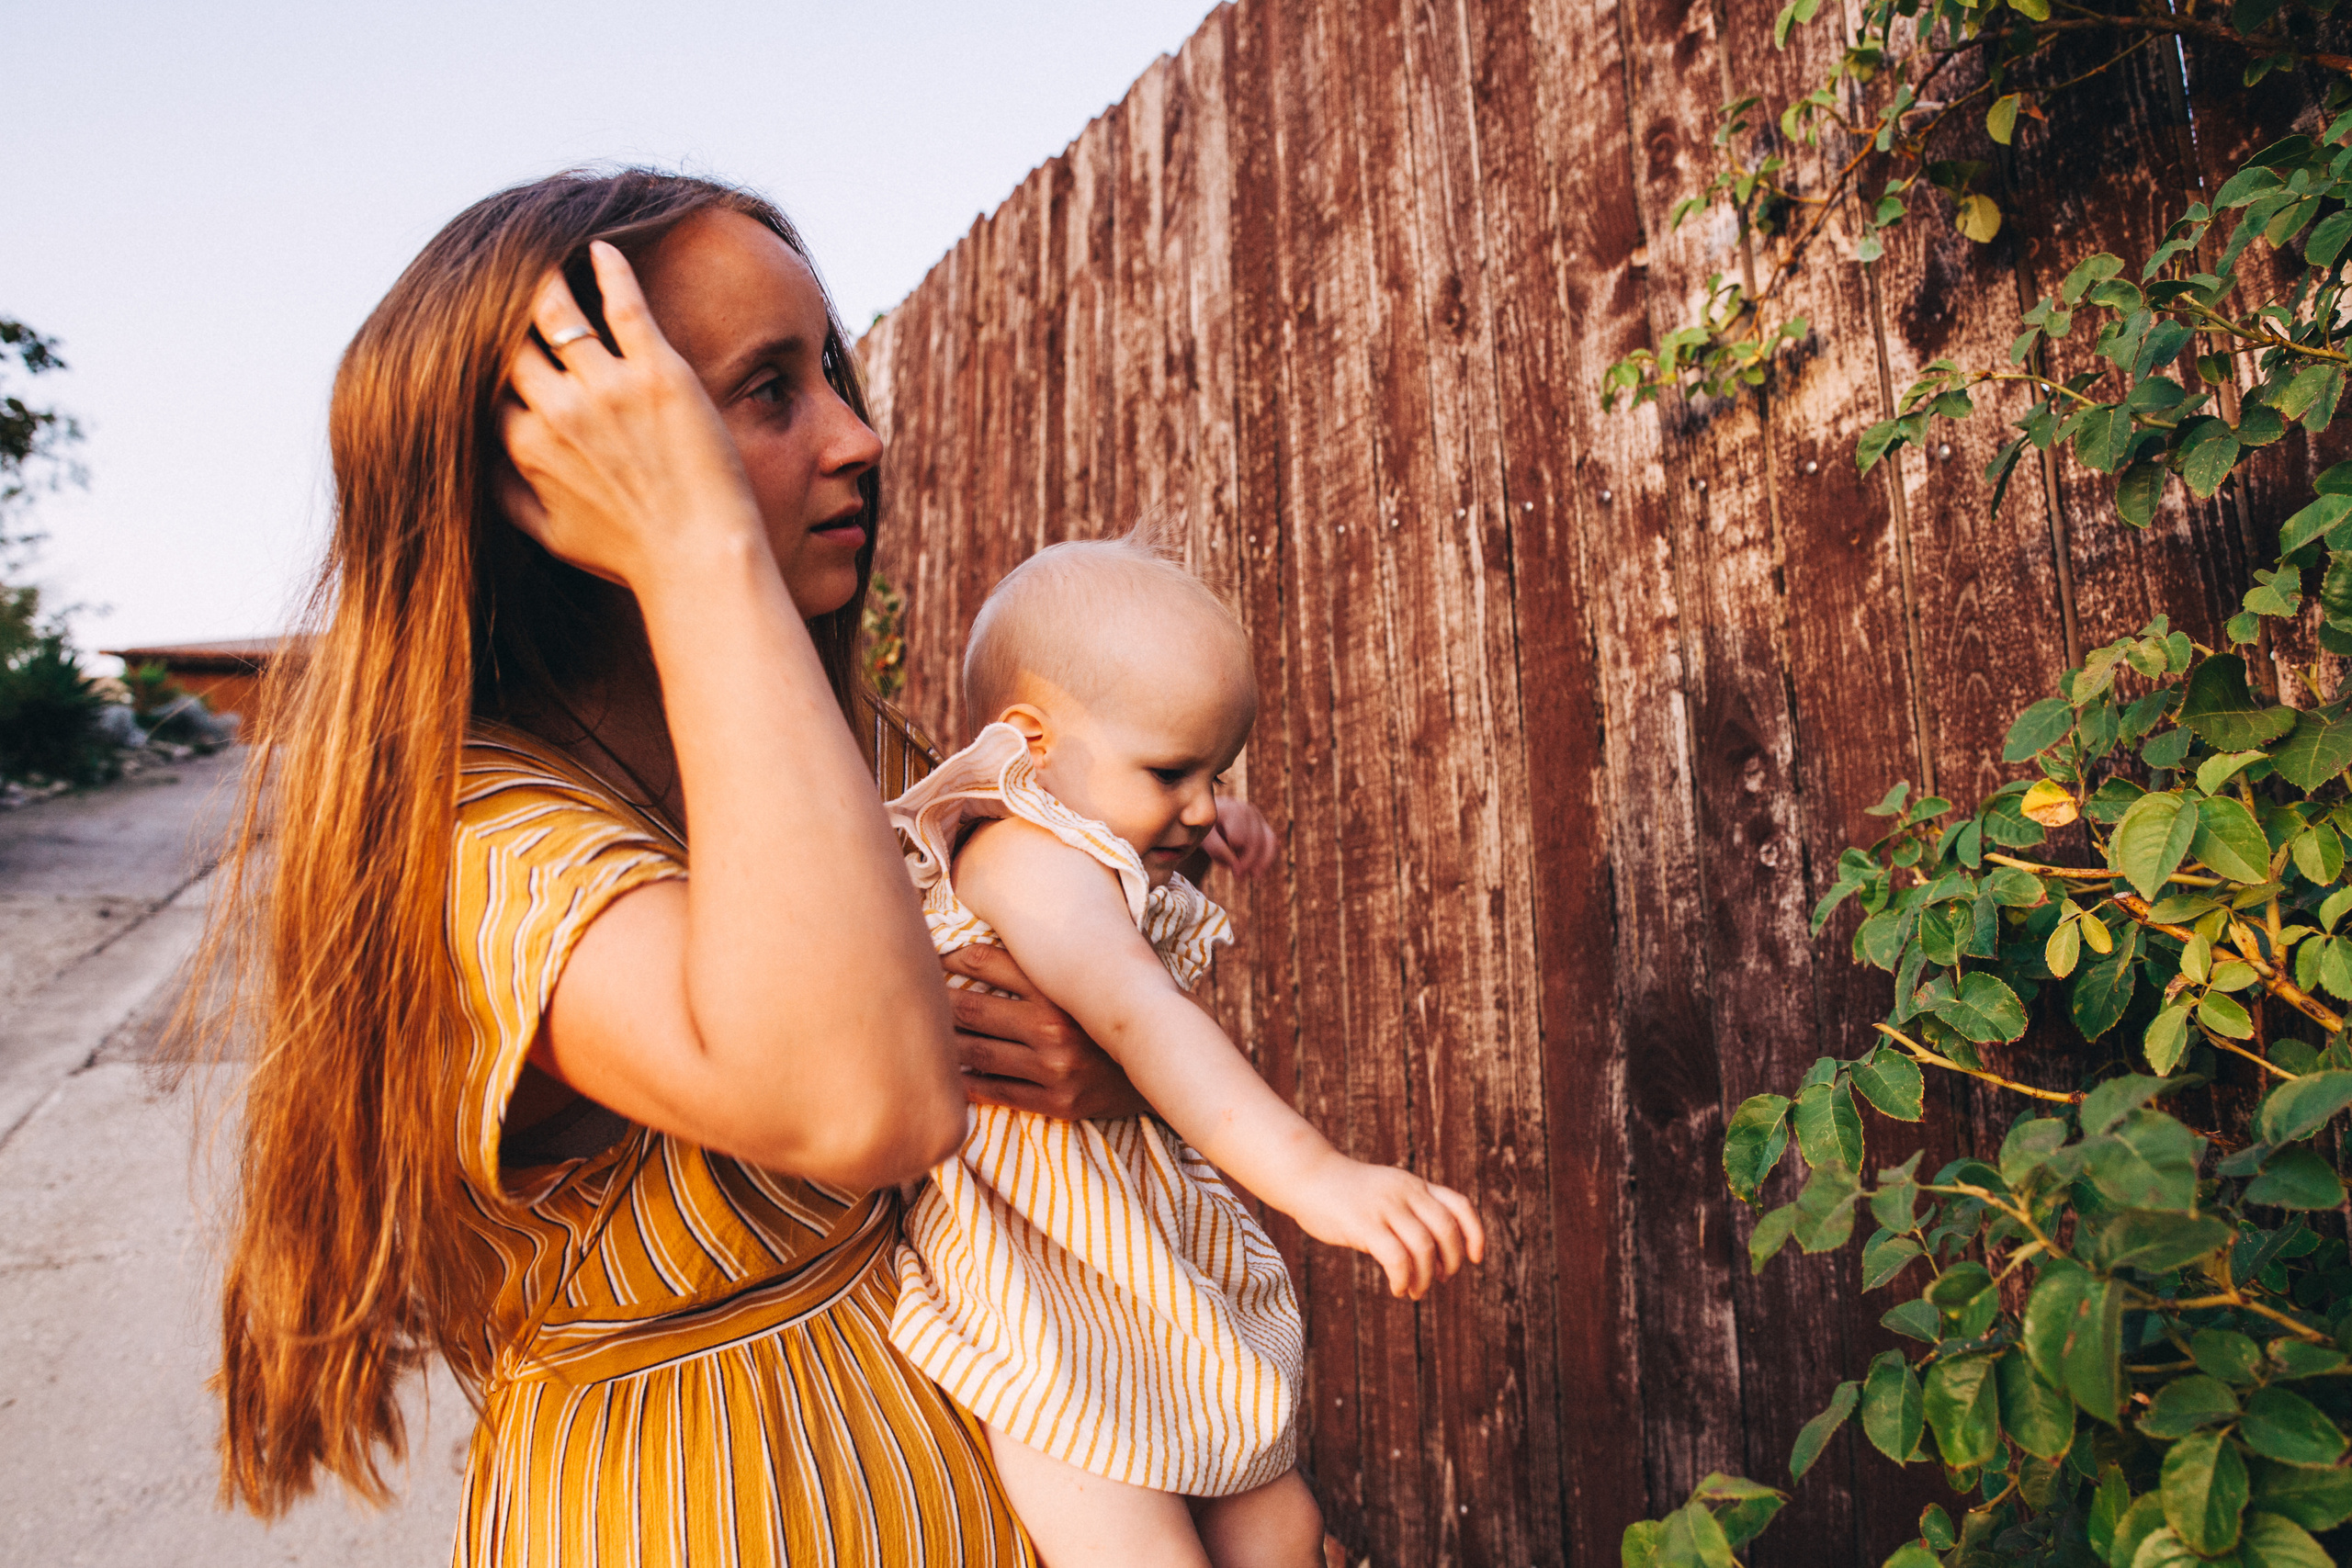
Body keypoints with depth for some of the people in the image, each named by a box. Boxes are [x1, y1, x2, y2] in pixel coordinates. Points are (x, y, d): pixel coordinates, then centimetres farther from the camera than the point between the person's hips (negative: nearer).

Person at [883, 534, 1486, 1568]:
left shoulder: (1092, 864, 11)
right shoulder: (1027, 858, -24)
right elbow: (1134, 1014, -42)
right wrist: (1313, 1174, -52)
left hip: (1154, 1281, 10)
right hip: (1047, 1306, -10)